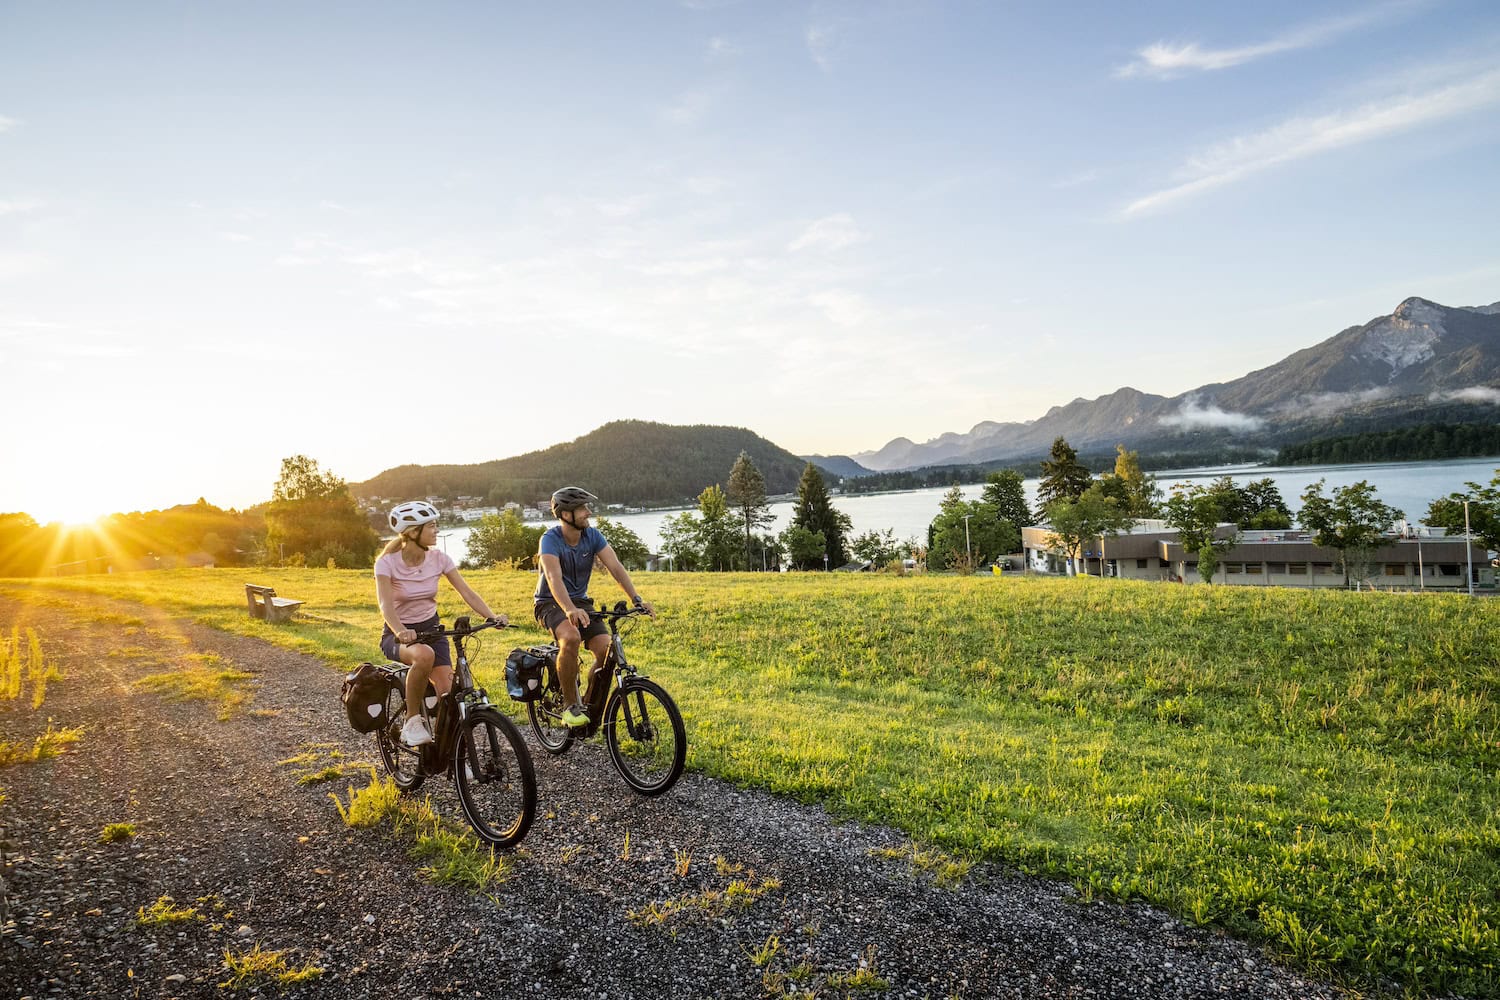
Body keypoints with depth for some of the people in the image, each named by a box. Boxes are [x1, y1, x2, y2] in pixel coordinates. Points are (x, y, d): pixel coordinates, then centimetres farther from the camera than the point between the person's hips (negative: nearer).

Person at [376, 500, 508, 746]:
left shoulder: (438, 558, -6)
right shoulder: (387, 562, -16)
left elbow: (466, 592, -11)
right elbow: (386, 604, -29)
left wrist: (492, 616, -28)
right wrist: (400, 631, -49)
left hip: (431, 628, 3)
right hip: (398, 634, -3)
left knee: (447, 691, -19)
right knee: (425, 655, -39)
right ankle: (412, 720, -16)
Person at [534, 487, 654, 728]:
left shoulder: (592, 535, -6)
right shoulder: (550, 539, -20)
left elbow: (616, 567, -14)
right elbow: (554, 578, -35)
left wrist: (636, 599, -29)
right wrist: (570, 610, -52)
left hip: (580, 601, 5)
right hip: (551, 603, -5)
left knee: (606, 648, -18)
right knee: (571, 638, -36)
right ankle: (570, 705, -18)